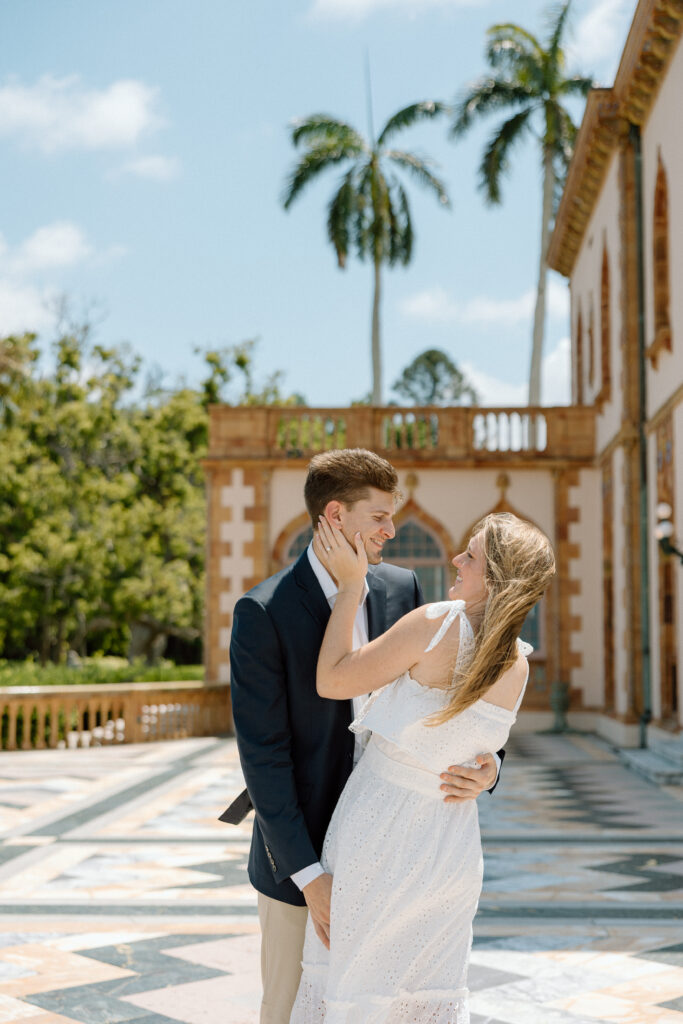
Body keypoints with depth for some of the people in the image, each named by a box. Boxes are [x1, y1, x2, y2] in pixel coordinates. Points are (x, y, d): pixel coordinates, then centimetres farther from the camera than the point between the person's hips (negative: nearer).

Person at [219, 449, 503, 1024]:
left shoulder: (404, 590, 0)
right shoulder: (263, 613, -15)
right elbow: (263, 752, -16)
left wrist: (486, 766, -20)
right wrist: (308, 876, -19)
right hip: (300, 852, -4)